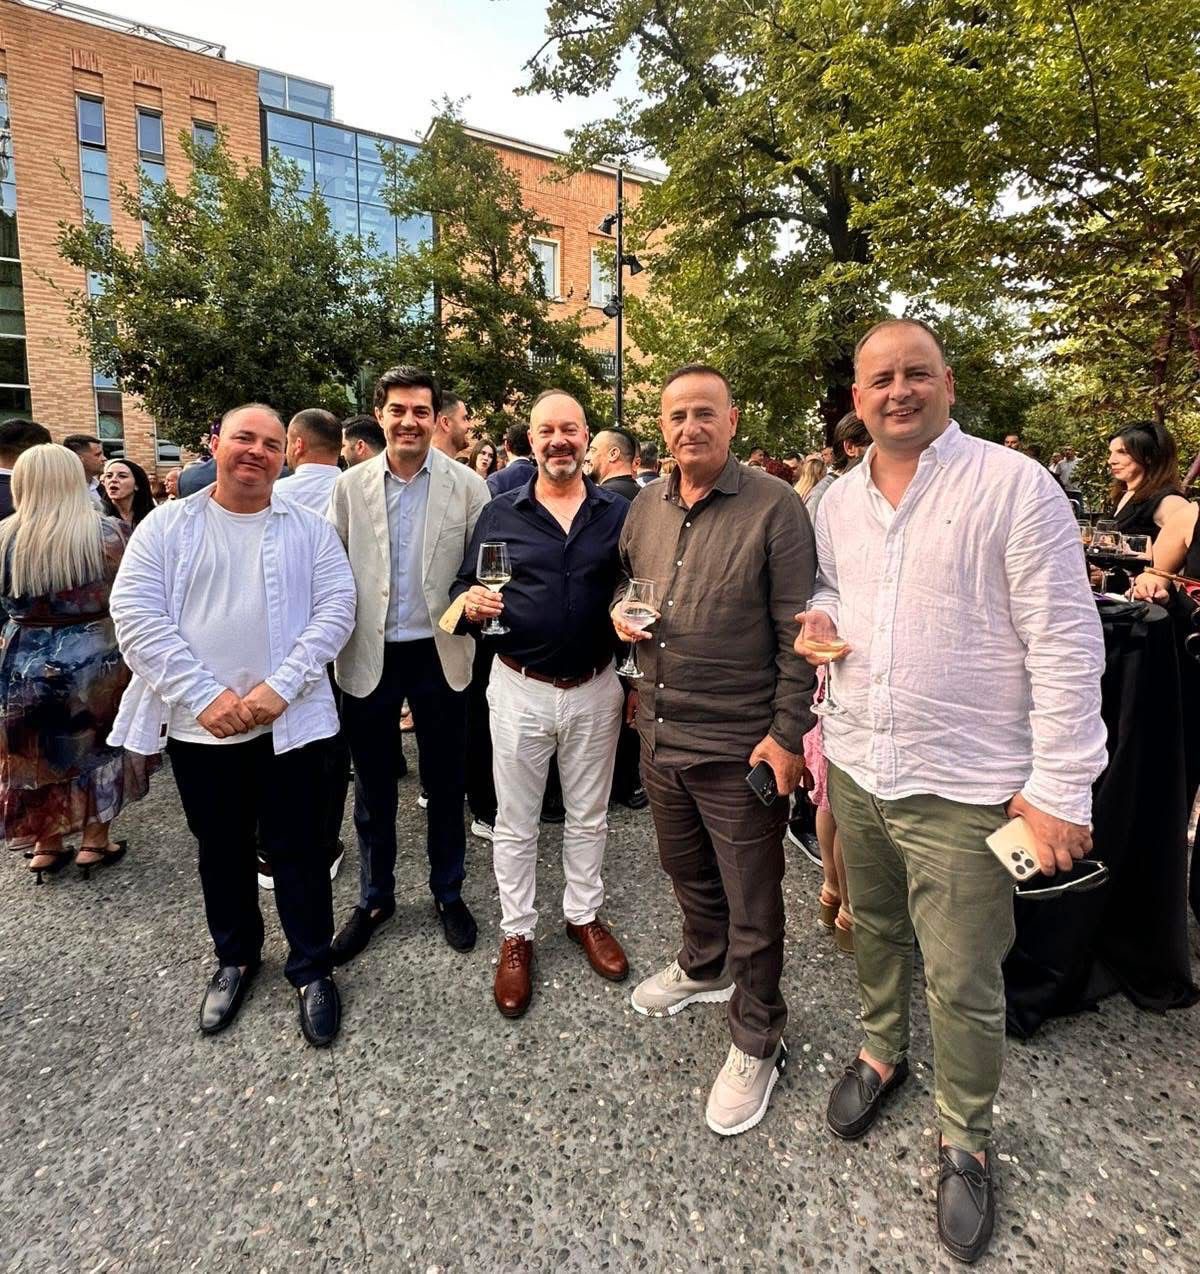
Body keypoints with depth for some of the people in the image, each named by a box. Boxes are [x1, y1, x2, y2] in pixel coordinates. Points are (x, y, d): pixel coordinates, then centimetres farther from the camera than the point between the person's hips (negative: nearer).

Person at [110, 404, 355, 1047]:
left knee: (297, 848, 8)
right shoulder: (166, 525, 2)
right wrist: (205, 696, -15)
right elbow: (136, 615, -6)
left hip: (288, 720, -1)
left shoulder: (309, 528, 1)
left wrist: (281, 687, -17)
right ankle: (235, 958, 39)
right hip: (199, 724, 2)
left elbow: (336, 608, -6)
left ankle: (311, 969, 25)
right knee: (221, 849, 17)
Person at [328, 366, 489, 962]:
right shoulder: (350, 485, 1)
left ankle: (448, 892, 33)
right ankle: (374, 898, 34)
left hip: (439, 652, -1)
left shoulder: (466, 484, -4)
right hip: (369, 655, 1)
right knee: (373, 787, 14)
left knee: (444, 783, 13)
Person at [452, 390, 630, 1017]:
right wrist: (470, 603, -18)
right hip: (520, 689, 0)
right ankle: (516, 933, 30)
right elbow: (464, 589, 5)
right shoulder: (499, 514, 1)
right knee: (515, 822, 11)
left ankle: (584, 914, 38)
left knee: (587, 817, 17)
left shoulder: (618, 512, 1)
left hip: (596, 689, 1)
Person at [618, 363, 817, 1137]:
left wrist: (787, 735, -17)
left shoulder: (775, 508, -13)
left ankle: (757, 1042, 31)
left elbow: (797, 632, -14)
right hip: (660, 734, 6)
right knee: (687, 871, 26)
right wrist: (620, 612, -2)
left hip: (741, 747, -6)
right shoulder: (645, 508, 6)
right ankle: (704, 966, 53)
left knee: (752, 903, 9)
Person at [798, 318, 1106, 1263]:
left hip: (963, 791, -5)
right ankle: (882, 1052, 51)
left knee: (966, 986, 8)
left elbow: (1066, 645, -13)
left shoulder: (1015, 485, -12)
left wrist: (1060, 789, -15)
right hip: (855, 768, 6)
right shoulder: (837, 500, 6)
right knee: (877, 932, 25)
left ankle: (966, 1143, 34)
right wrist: (817, 615, -2)